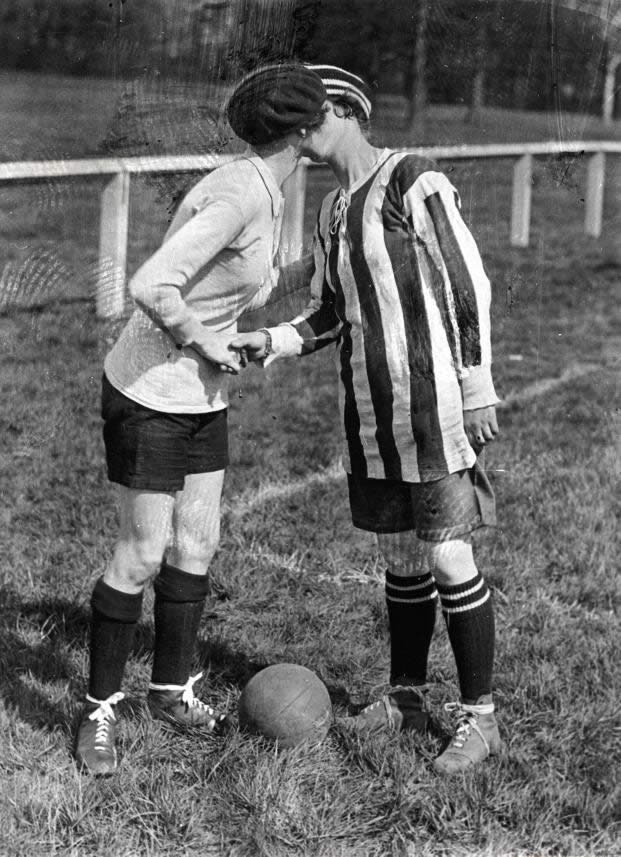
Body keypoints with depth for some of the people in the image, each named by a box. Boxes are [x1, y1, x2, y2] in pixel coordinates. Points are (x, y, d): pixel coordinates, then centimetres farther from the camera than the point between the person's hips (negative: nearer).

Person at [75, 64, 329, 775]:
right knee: (143, 556, -3)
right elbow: (149, 288, -34)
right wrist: (205, 345, -19)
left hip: (202, 395, 9)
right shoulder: (237, 197, -25)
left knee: (197, 544, 13)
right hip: (148, 392, -9)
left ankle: (172, 690, 29)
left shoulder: (263, 196, 5)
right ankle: (99, 711, 13)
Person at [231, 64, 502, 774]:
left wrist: (477, 392, -13)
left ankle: (478, 717, 5)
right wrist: (269, 342, -2)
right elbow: (327, 315, 18)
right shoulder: (331, 213, 14)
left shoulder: (414, 182, -10)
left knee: (448, 558, -6)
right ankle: (405, 698, 26)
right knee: (400, 557, 14)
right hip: (369, 411, 7)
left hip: (433, 405, -7)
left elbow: (469, 287, -11)